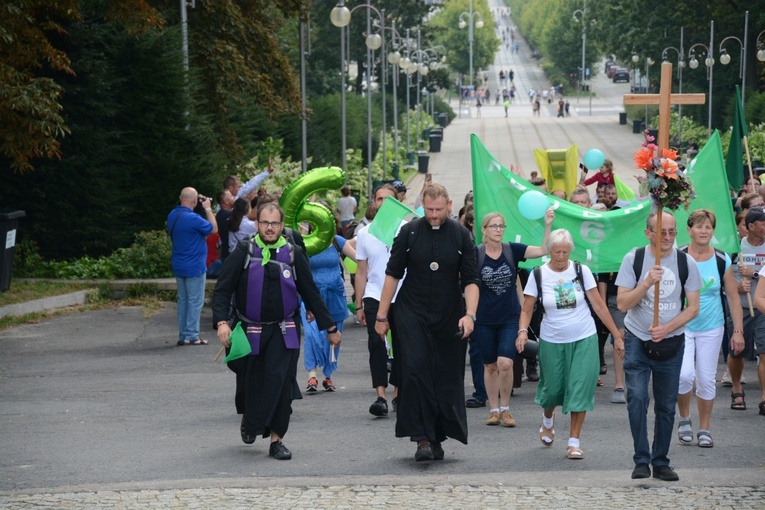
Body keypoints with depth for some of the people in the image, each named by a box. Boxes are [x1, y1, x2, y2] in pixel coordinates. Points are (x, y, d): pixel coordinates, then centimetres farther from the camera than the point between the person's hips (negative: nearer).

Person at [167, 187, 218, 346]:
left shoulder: (172, 215, 3)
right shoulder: (192, 218, -22)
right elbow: (214, 229, -11)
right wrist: (208, 208, -1)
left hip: (178, 266, 8)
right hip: (194, 267, -8)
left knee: (183, 300, 13)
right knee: (195, 301, -1)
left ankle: (183, 335, 15)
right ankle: (191, 336, 0)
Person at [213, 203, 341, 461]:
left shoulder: (293, 254, 1)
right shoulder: (244, 252, -3)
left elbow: (311, 294, 9)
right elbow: (222, 290, -4)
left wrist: (330, 327, 12)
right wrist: (222, 322, -19)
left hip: (283, 332, 0)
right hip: (250, 331, 0)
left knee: (281, 383, -10)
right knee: (251, 384, 7)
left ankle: (276, 439, -1)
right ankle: (249, 421, 39)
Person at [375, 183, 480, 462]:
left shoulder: (461, 236, 0)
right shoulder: (409, 232, -1)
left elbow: (471, 280, -1)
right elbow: (393, 274, 4)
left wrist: (469, 314, -16)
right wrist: (382, 315, 2)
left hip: (449, 318, 1)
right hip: (412, 315, -1)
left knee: (447, 378, 2)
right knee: (415, 371, -14)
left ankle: (437, 438, 13)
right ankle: (423, 438, -14)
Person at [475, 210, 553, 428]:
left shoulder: (512, 250, -3)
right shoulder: (476, 253, -6)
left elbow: (543, 250, -9)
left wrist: (548, 225, -19)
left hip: (510, 318, 0)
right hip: (485, 320, 0)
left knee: (505, 363, -12)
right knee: (490, 365, 9)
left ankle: (505, 409, 5)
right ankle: (494, 410, 22)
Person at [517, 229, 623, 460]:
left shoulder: (581, 271, -3)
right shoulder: (538, 275, -4)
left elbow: (599, 306, 0)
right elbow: (527, 310, -1)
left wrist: (616, 335, 1)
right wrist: (523, 331, -21)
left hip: (584, 340, 0)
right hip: (552, 341, 0)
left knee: (580, 388, -6)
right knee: (552, 388, 9)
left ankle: (574, 442, 2)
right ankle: (548, 419, 44)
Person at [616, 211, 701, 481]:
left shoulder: (686, 263, -1)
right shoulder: (634, 259, -5)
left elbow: (693, 308, 0)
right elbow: (622, 303, -8)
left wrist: (666, 328, -14)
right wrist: (647, 282, -23)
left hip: (671, 343, 2)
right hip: (638, 340, -2)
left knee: (667, 406, 6)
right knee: (637, 398, -15)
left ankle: (661, 462, 17)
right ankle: (641, 461, -8)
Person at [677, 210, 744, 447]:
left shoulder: (722, 261, 0)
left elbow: (733, 297, 5)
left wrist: (738, 331, 1)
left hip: (711, 328, 2)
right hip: (681, 327, -2)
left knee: (706, 379, 5)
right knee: (684, 375, -16)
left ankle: (704, 429, 19)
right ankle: (684, 419, 9)